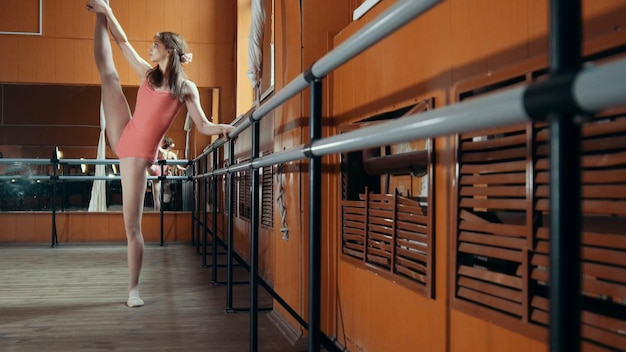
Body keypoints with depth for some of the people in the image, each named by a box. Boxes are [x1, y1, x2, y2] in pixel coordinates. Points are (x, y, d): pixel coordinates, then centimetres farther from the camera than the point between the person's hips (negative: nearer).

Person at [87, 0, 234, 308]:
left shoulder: (186, 88, 0)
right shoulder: (147, 73, 13)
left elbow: (202, 126, -3)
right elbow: (124, 43, 18)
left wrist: (221, 128, -23)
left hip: (141, 153, -5)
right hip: (122, 138, 5)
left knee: (132, 224, -6)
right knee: (107, 72, 1)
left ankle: (133, 290, 4)